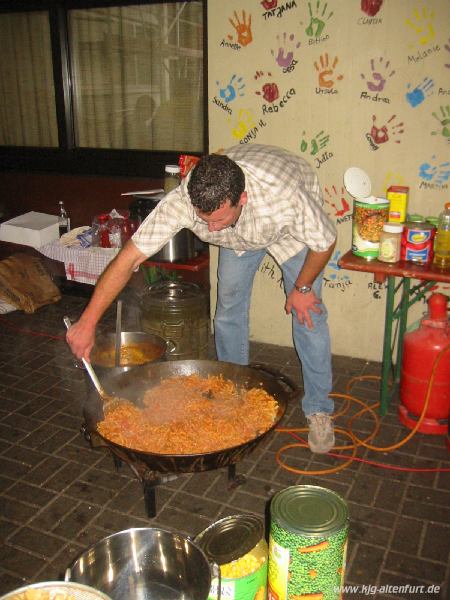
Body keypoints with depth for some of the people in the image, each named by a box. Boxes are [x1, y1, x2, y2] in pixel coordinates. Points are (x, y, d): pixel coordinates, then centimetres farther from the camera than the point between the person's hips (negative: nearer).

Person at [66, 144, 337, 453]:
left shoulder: (284, 197, -46)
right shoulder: (181, 201, -40)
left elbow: (325, 242, -26)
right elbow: (130, 257, -36)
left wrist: (303, 287, -12)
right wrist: (88, 322, -37)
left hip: (292, 226, -2)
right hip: (239, 233, 3)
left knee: (309, 314, -6)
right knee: (229, 309, 4)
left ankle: (319, 409, 10)